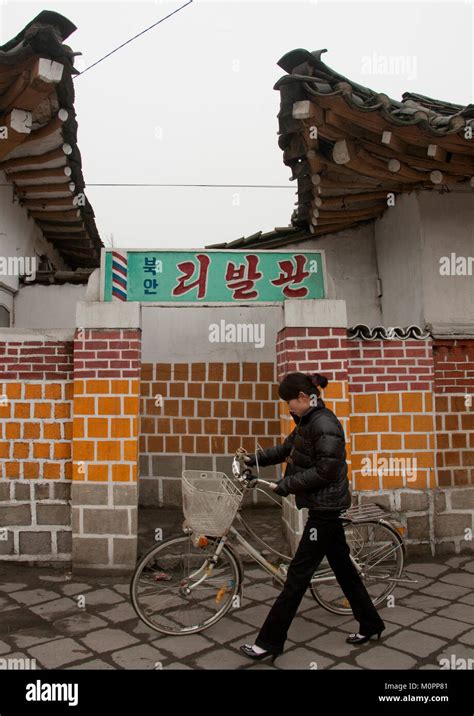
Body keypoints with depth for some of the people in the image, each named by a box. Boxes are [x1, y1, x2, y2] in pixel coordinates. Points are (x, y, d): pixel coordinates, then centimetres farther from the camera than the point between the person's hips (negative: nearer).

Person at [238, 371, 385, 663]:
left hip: (325, 507, -10)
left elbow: (324, 471, -24)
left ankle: (270, 641, 6)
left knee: (299, 572, -3)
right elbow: (286, 448, 17)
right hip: (324, 507, 10)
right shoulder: (309, 421, 9)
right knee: (341, 563, 19)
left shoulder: (325, 424, -21)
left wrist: (286, 485, -20)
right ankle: (371, 623, 35)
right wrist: (255, 459, 7)